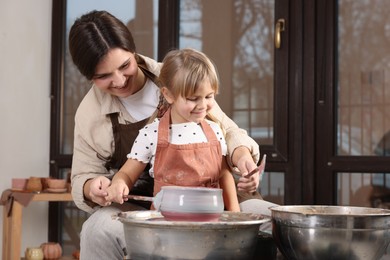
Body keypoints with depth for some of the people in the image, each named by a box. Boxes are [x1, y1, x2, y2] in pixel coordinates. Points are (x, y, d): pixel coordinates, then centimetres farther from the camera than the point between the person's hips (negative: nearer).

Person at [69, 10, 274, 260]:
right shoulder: (89, 114, -1)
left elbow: (226, 131, 2)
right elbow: (83, 178, 7)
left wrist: (242, 154, -21)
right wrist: (92, 188, -18)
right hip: (139, 208, -1)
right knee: (99, 228, -35)